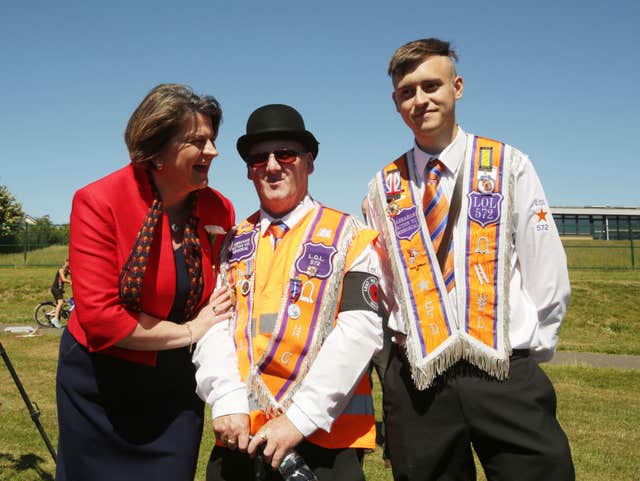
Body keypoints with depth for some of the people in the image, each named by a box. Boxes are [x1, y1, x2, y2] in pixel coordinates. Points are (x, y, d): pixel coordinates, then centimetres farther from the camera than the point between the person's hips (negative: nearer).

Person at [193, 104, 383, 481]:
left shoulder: (349, 237, -1)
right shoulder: (233, 243, 11)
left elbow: (360, 331, -11)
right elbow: (213, 324, 2)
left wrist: (301, 417, -16)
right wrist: (226, 401, -13)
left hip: (328, 436, -3)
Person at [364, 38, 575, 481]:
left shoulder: (509, 166, 1)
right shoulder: (385, 187, 7)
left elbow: (547, 274, 1)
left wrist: (530, 351, 0)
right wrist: (397, 351, 7)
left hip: (507, 375, -1)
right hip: (416, 381, 2)